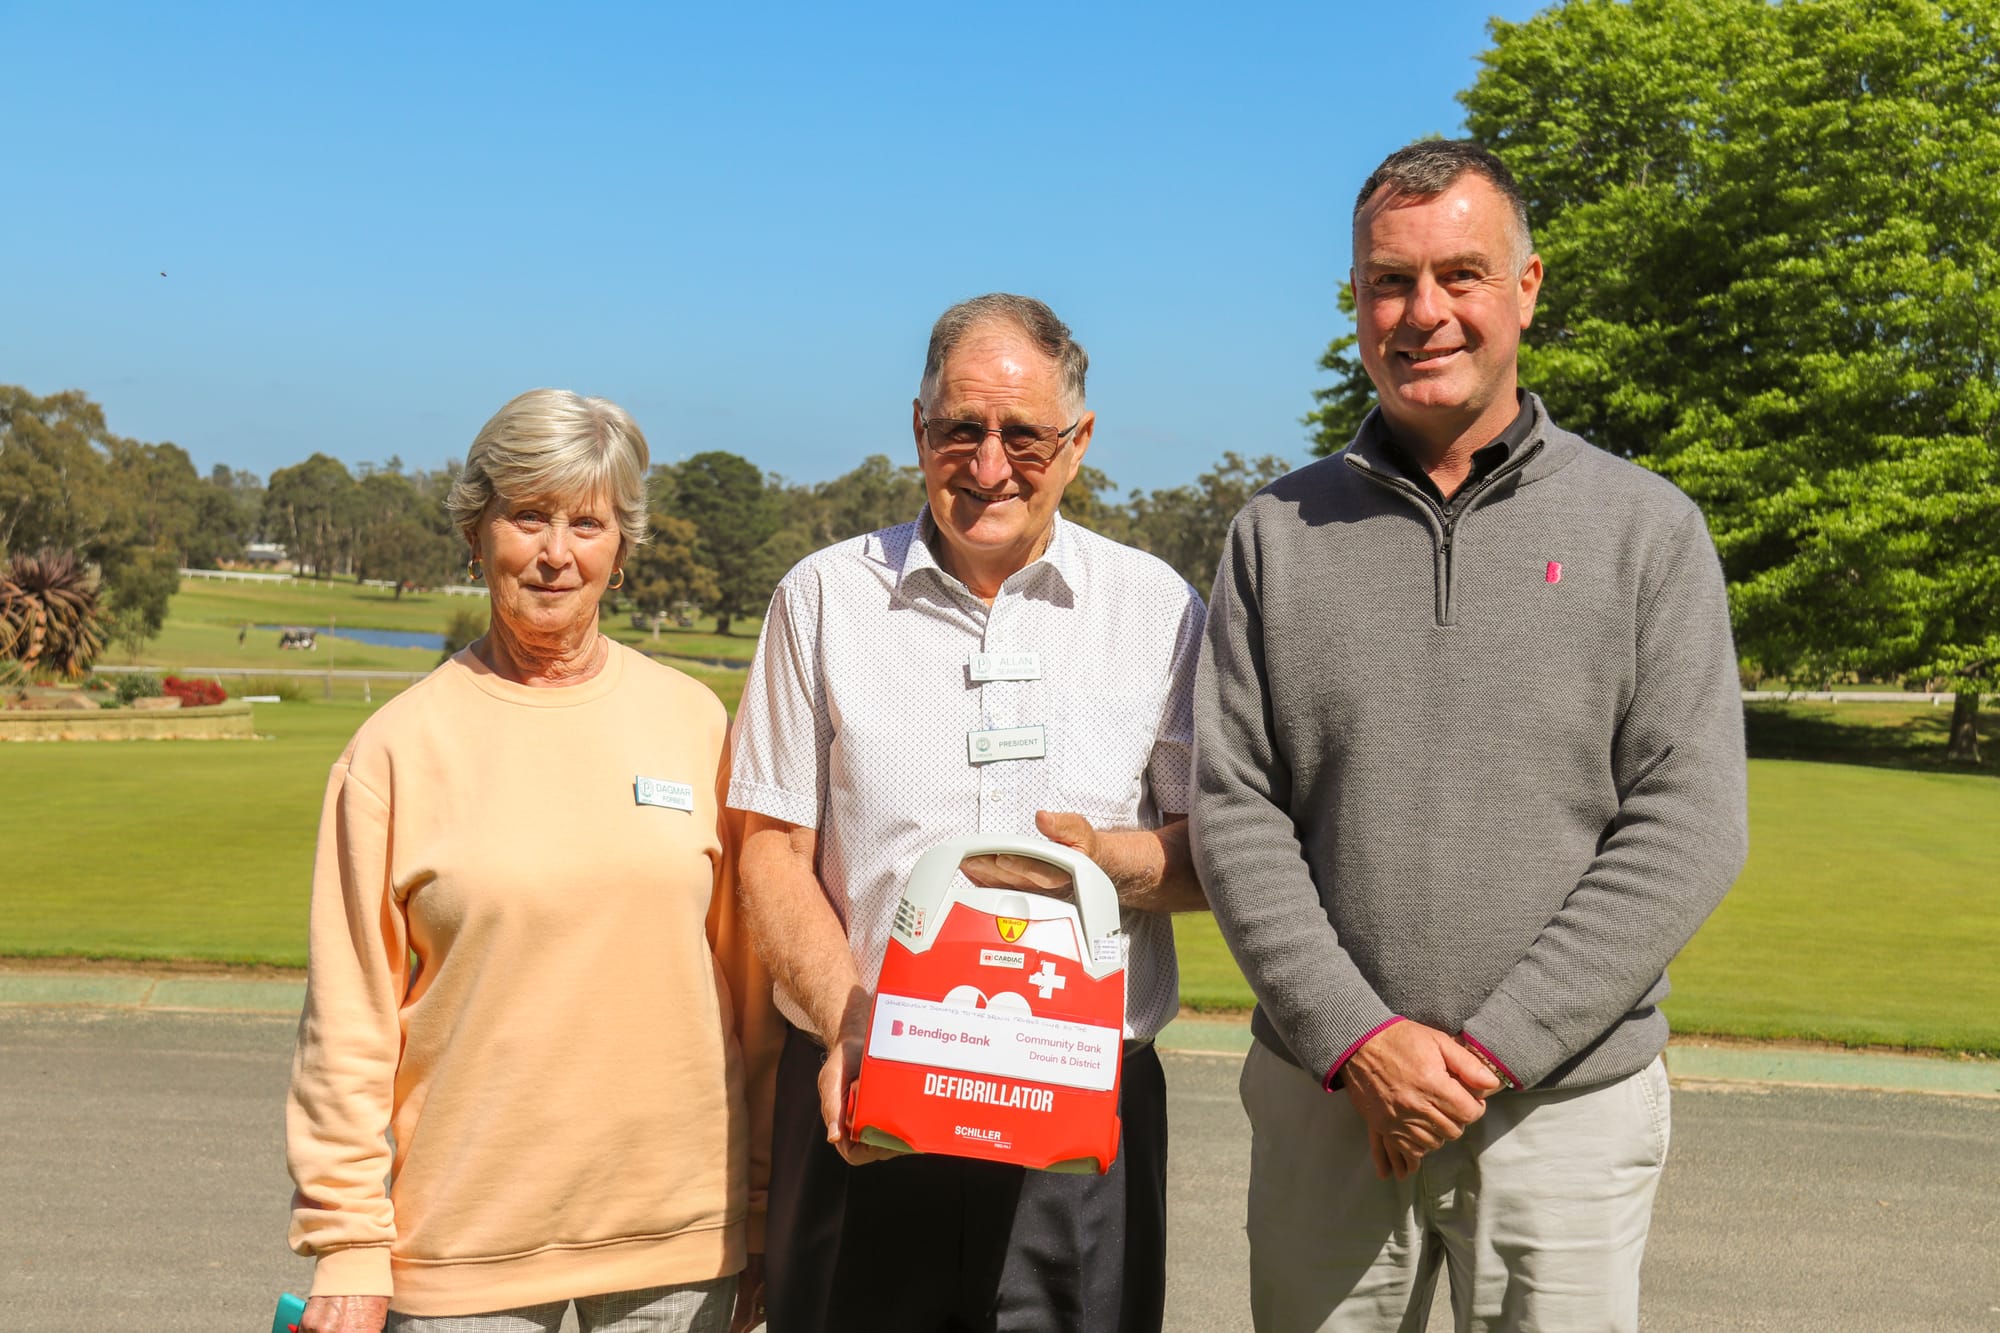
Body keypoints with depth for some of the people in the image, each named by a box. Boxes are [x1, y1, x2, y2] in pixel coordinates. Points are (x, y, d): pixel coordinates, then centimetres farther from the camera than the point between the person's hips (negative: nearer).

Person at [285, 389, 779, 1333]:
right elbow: (349, 1013, -1)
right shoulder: (400, 745, -2)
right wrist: (346, 1242, -4)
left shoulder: (692, 721, 3)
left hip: (678, 1224, 2)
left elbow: (748, 977, 7)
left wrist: (763, 1202, 7)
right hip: (467, 1242, -1)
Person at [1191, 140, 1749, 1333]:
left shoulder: (1644, 528, 0)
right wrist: (1355, 1038, -12)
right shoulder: (1279, 532, 5)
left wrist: (1492, 1048, -13)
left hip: (1565, 1104, -1)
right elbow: (1235, 811, 0)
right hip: (1325, 1095, 2)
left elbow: (1686, 829, -6)